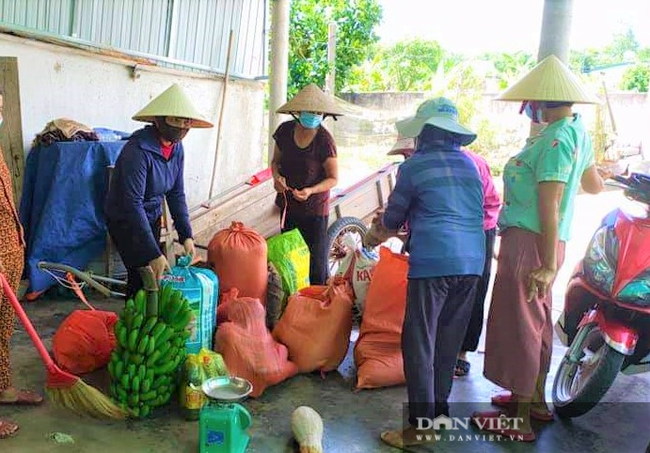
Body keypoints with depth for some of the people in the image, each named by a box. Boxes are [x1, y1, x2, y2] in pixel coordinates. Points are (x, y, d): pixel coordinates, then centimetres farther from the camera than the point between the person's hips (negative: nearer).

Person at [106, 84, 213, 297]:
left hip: (152, 219, 7)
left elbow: (176, 194, 1)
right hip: (125, 221, -7)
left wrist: (186, 235, -9)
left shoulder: (176, 148, -5)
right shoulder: (138, 150, -28)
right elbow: (133, 204, -31)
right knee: (142, 276, -10)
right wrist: (154, 254, -33)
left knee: (157, 275, 11)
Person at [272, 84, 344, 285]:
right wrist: (276, 176, -10)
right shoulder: (285, 130, -3)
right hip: (288, 207, 5)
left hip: (314, 210, -5)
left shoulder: (324, 140, -16)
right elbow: (276, 160, 12)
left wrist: (310, 190, -26)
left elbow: (333, 178, -9)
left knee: (317, 263, -1)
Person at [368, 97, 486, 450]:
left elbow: (393, 217, 9)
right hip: (473, 260, 7)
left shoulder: (414, 165, 0)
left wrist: (374, 235, 31)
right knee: (449, 341, 16)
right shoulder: (469, 164, 17)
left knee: (419, 343, 1)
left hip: (434, 261, -6)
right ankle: (439, 410, 28)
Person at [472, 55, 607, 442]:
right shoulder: (578, 132, 11)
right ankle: (536, 400, 36)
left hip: (529, 242, -10)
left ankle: (520, 419, 13)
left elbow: (549, 207, -23)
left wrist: (548, 265, -23)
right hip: (546, 243, 10)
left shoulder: (555, 140, -19)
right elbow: (594, 185, 24)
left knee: (518, 325, 0)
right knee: (537, 322, 20)